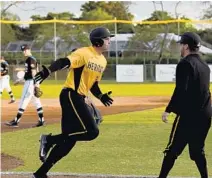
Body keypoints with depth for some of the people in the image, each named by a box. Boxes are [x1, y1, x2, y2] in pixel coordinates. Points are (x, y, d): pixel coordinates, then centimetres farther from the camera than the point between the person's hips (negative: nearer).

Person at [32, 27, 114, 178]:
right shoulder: (84, 53, -11)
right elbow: (64, 62, -26)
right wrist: (47, 72, -42)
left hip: (79, 99, 9)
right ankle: (49, 140, -10)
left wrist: (101, 97, 4)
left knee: (70, 139, 7)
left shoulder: (102, 61, 15)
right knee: (92, 131, -17)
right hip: (71, 96, -9)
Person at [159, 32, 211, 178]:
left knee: (173, 149, -3)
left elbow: (180, 90, -19)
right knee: (198, 150, 14)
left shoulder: (185, 63, -10)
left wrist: (168, 110, -17)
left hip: (188, 114, -8)